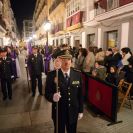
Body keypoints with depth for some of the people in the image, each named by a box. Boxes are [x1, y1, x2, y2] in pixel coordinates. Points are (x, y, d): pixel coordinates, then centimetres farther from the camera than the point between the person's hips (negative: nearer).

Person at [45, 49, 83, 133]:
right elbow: (47, 93, -11)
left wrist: (81, 110, 3)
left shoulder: (77, 74, -7)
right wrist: (53, 97, -33)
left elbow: (80, 94, -1)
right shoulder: (52, 75, -15)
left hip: (73, 112, 2)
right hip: (58, 112, -2)